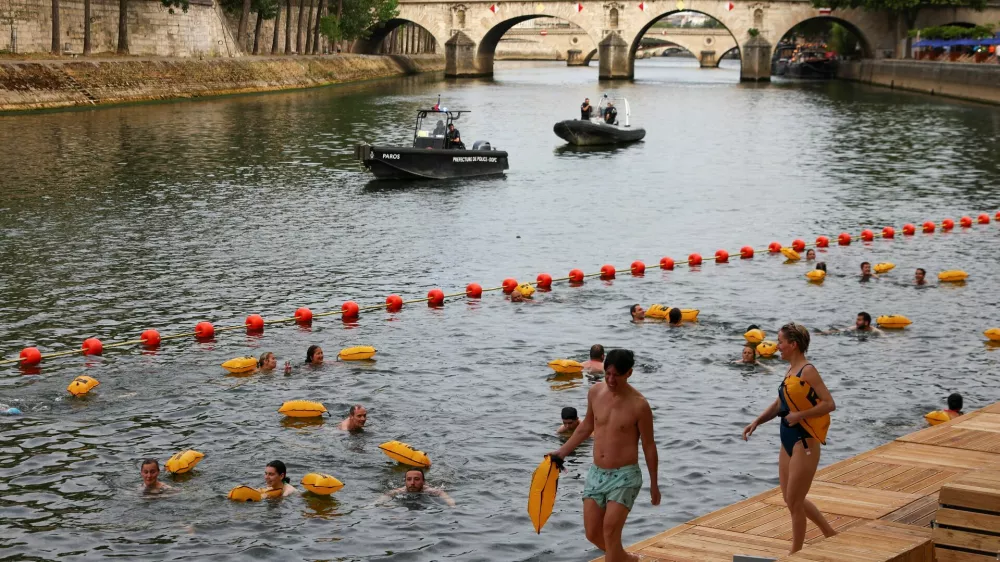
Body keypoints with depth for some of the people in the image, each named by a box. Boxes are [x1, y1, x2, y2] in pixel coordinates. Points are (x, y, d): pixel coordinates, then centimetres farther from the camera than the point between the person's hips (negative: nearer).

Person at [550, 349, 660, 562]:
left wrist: (654, 485, -1)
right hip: (596, 473, 6)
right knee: (593, 534, 8)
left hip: (625, 475, -6)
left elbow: (649, 445, -6)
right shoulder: (595, 392, 0)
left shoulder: (638, 405, -14)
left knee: (610, 530, -19)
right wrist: (562, 452, 19)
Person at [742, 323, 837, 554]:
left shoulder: (808, 371, -16)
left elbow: (829, 404, -21)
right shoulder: (790, 370, 9)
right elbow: (779, 404, 18)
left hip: (804, 444, -9)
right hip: (789, 442, 9)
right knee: (792, 499, 17)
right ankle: (831, 534, 31)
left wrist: (799, 415, -23)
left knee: (794, 502, 0)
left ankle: (795, 553, 13)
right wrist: (756, 422, 7)